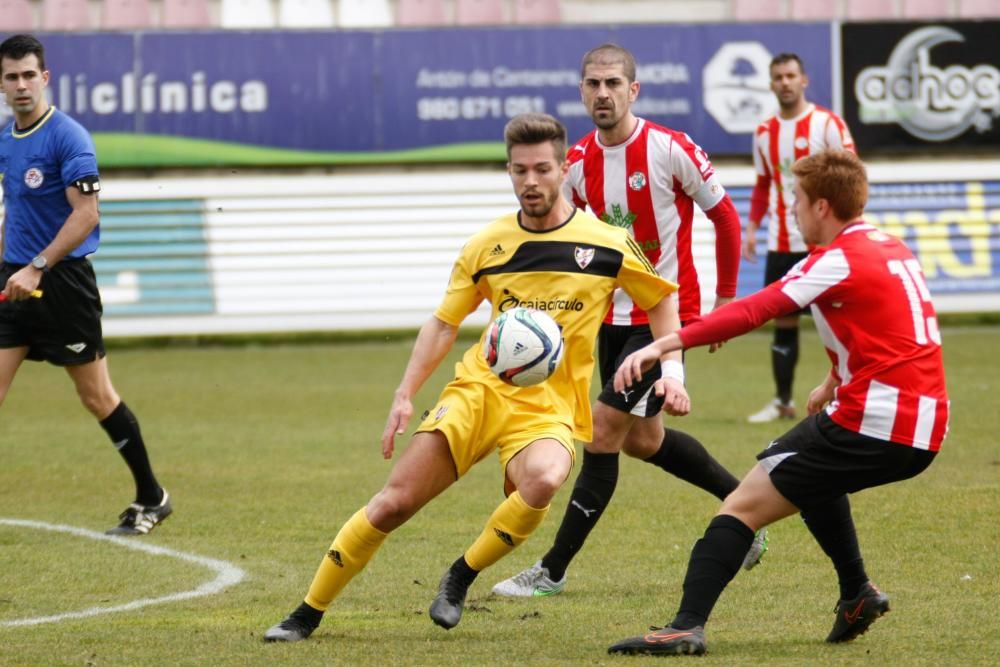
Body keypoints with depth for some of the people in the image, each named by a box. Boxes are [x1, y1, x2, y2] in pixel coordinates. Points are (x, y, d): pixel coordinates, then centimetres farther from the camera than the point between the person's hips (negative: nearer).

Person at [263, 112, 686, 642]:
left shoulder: (606, 245, -2)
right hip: (480, 388, 2)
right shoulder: (487, 246, 4)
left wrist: (671, 372, 1)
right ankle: (308, 613, 6)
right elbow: (444, 323, 12)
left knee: (542, 480, -36)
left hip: (549, 407, -2)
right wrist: (405, 394, 3)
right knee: (393, 502, -9)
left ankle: (461, 577, -12)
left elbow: (661, 300, 12)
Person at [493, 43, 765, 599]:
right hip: (611, 317, 7)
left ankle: (553, 570, -6)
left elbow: (725, 216, -4)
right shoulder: (577, 163, -1)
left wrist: (725, 298, 0)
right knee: (642, 439, 16)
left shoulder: (672, 150, -16)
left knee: (604, 431, -11)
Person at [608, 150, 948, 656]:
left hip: (872, 424, -9)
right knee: (816, 477, 36)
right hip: (924, 430, 9)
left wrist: (663, 345, -25)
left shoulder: (839, 260, -9)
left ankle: (687, 627, -21)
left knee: (745, 505, -8)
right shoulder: (893, 250, 17)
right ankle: (856, 595, 33)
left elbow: (753, 312, -20)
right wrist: (836, 383, 26)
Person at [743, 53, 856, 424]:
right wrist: (752, 228, 9)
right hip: (781, 245, 4)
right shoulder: (764, 132, 11)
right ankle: (782, 402, 14)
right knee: (783, 321, 6)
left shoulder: (828, 124, -4)